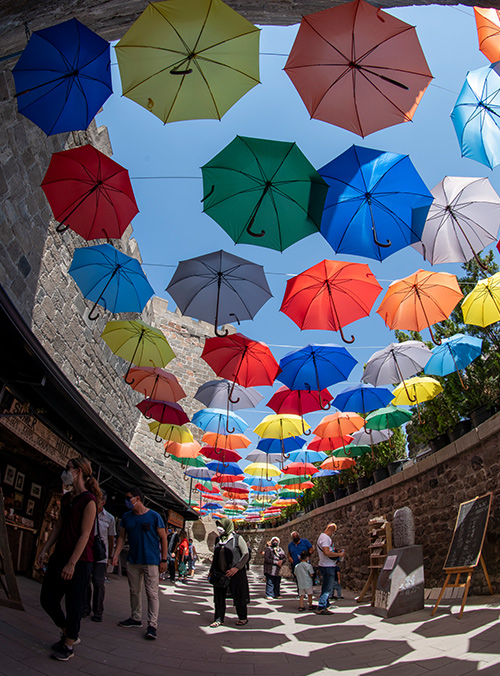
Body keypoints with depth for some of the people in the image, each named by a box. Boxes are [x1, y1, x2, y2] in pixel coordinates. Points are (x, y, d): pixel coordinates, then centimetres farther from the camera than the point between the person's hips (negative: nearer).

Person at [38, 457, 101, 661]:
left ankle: (69, 645, 23)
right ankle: (68, 633, 32)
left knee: (74, 603, 3)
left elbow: (84, 535, -18)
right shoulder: (66, 498, 11)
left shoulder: (88, 500, -15)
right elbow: (58, 526, 17)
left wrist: (72, 563, -19)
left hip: (79, 560, -8)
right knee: (47, 599, 12)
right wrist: (44, 550, 11)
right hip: (59, 556, 8)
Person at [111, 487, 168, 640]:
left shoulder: (154, 516, -8)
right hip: (132, 561, 5)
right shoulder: (126, 517, 7)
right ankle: (136, 618, 30)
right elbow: (121, 537, 11)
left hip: (151, 561, -5)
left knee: (152, 593, -5)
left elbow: (163, 538, -4)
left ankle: (152, 625, 1)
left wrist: (164, 560, -6)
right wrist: (116, 555, -3)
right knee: (134, 591, 14)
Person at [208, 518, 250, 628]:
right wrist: (211, 570, 14)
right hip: (219, 573, 5)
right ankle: (219, 618, 19)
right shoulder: (218, 539, 11)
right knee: (219, 596, 6)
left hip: (235, 573, -5)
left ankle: (243, 618, 21)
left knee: (238, 596, 4)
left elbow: (246, 555, -9)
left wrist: (236, 568, -18)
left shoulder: (237, 538, -6)